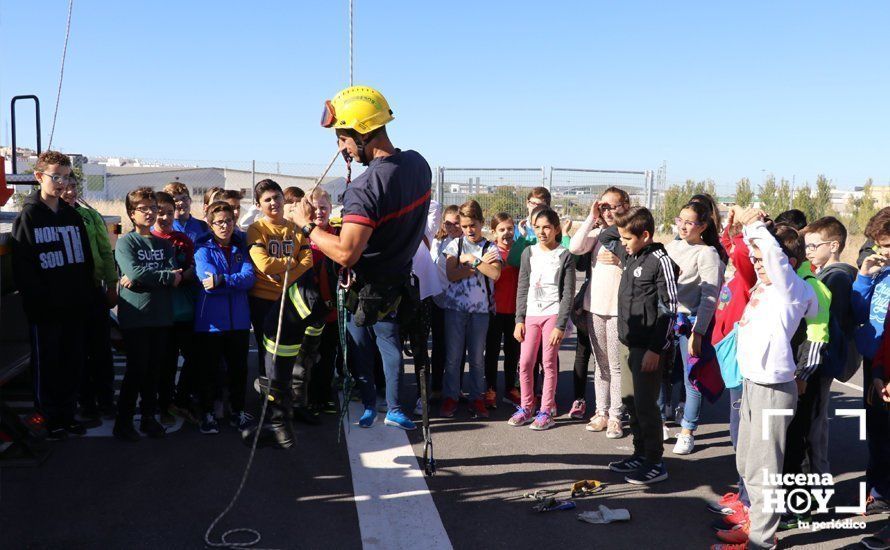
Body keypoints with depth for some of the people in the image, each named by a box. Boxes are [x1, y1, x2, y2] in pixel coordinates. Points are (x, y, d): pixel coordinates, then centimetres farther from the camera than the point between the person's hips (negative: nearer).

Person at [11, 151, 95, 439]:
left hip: (74, 307, 5)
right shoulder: (28, 216, -4)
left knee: (73, 363, 11)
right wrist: (38, 298, -16)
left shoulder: (73, 215, 12)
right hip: (44, 310, -5)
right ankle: (50, 418, 17)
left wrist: (86, 294, 4)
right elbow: (22, 266, -9)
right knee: (46, 364, 5)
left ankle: (68, 414, 23)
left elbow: (86, 259, 13)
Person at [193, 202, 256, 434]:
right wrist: (236, 282, -13)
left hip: (239, 319, 3)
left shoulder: (241, 247, 8)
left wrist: (222, 280, -21)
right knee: (209, 369, 7)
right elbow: (207, 281, -17)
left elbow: (249, 277, -9)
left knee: (239, 368, 11)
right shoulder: (203, 249, -2)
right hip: (210, 320, -3)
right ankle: (207, 413, 21)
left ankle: (238, 411, 26)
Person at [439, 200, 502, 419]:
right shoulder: (455, 245, 5)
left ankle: (477, 398, 15)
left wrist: (471, 260, -13)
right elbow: (452, 275, -7)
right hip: (455, 306, 0)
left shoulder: (490, 247, 3)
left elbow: (495, 274, -13)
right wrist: (480, 264, -9)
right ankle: (450, 397, 13)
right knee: (453, 356, 3)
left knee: (477, 357, 7)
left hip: (480, 309, 0)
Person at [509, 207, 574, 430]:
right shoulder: (529, 253, 6)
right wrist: (519, 319, 2)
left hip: (552, 314, -3)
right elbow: (522, 289, 8)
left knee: (549, 363, 1)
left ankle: (546, 411, 11)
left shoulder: (565, 256, -4)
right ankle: (526, 408, 17)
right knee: (525, 363, 4)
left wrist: (560, 325, -11)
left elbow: (568, 293, -5)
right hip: (530, 314, 4)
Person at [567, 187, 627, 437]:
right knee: (601, 364, 13)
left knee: (616, 365, 0)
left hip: (620, 308, -4)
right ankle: (601, 412, 22)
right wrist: (591, 218, -7)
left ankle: (615, 417, 8)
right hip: (595, 306, 4)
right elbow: (575, 248, -9)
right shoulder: (597, 232, 9)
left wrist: (619, 261, -18)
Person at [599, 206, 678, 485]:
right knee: (629, 400, 13)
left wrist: (656, 349, -17)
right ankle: (640, 454, 26)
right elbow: (604, 237, 29)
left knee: (645, 404, -3)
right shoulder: (629, 254, 10)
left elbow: (668, 308, -15)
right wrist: (624, 224, 12)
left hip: (650, 347, -8)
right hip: (631, 343, 8)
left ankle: (655, 463, 9)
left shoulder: (660, 261, -13)